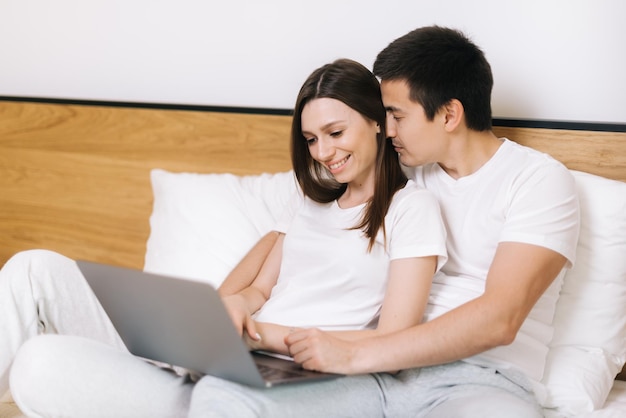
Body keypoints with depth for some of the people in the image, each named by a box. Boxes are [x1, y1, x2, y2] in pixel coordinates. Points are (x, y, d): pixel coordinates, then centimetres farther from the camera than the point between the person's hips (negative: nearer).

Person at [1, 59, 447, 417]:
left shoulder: (412, 207, 2)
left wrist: (269, 333, -13)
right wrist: (234, 305, -3)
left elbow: (393, 342, -6)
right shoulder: (310, 202, 25)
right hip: (224, 360, 8)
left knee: (45, 362, -29)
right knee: (36, 269, -8)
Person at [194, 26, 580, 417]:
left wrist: (355, 355, -20)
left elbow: (499, 320, -15)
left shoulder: (540, 179, -2)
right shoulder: (401, 172, 15)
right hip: (383, 370, 4)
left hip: (483, 380, -3)